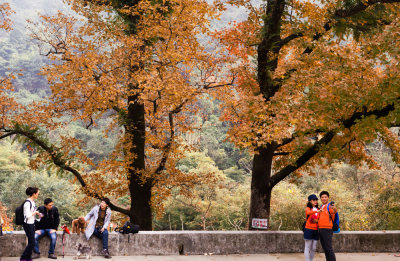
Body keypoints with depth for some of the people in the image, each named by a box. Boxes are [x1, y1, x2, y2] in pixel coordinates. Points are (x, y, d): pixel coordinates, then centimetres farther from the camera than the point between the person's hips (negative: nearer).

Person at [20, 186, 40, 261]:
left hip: (32, 224, 9)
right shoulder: (27, 203, -20)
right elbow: (28, 215, -23)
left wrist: (36, 213, 5)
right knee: (32, 243, -6)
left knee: (31, 243, 10)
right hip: (28, 225, -9)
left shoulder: (33, 202, 8)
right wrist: (35, 212, -11)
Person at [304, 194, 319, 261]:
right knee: (307, 248, -5)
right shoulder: (308, 208, -1)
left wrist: (317, 221, -7)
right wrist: (317, 211, -43)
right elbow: (308, 213, -25)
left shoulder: (318, 210, 13)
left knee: (314, 248, 5)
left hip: (316, 231, 5)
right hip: (309, 230, -5)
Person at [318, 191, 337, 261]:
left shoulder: (330, 206, -7)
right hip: (320, 229, 8)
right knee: (324, 248, 10)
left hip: (327, 229, -8)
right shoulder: (321, 207, 18)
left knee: (328, 248, -11)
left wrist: (334, 209, -52)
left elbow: (335, 211, -30)